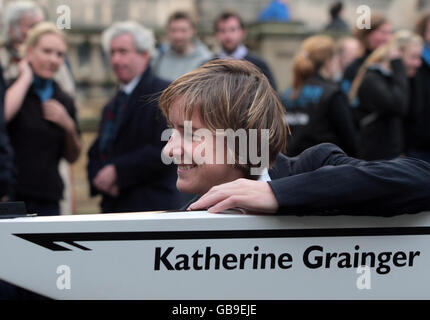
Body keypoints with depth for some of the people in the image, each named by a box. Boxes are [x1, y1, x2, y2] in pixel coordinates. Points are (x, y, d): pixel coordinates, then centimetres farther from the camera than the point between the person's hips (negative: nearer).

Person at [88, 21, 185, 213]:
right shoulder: (111, 106, 20)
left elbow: (164, 150, -17)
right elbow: (96, 152, 20)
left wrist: (118, 171, -15)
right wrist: (98, 176, -3)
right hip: (112, 208, 7)